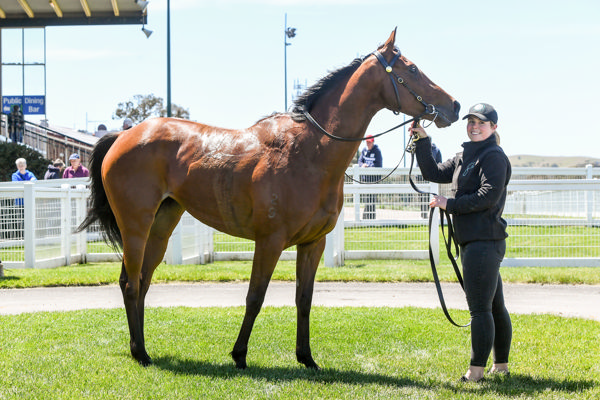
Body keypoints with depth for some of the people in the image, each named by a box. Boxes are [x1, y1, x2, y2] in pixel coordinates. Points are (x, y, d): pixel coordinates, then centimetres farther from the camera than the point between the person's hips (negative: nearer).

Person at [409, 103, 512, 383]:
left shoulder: (493, 157, -10)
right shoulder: (464, 158, 19)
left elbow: (488, 196, -20)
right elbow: (434, 173, 19)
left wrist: (449, 204, -15)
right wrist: (422, 141, 9)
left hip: (484, 241, -10)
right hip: (473, 241, 10)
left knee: (480, 308, -8)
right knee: (495, 307, 16)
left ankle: (476, 371, -6)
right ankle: (501, 365, 25)